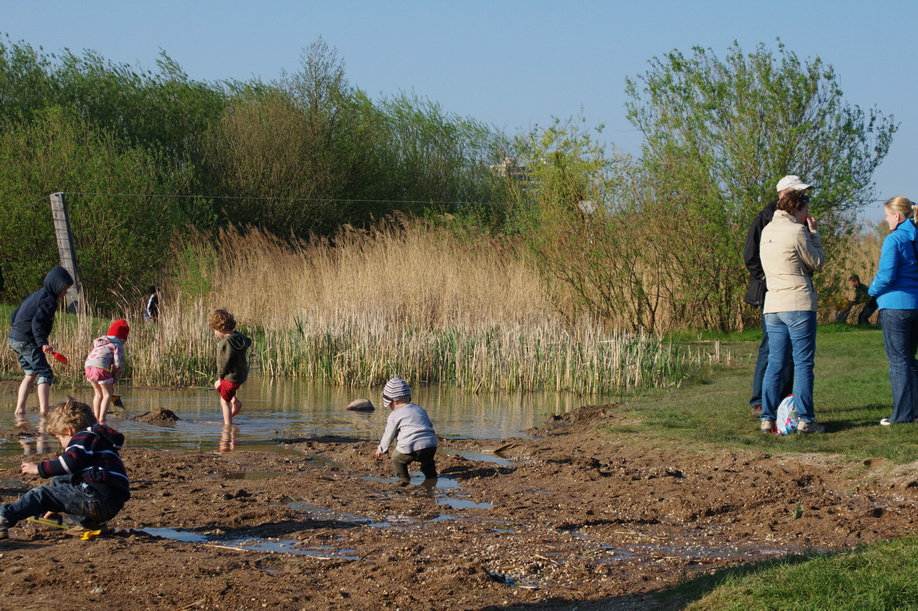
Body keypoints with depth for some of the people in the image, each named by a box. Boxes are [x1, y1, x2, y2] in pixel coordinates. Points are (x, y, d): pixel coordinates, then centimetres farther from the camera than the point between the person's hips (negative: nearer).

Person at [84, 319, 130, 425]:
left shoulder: (100, 342, 31)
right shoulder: (117, 345, 7)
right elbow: (118, 364, -2)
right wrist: (114, 380, 9)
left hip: (88, 366, 7)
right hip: (101, 367, -7)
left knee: (98, 393, 23)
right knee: (107, 394, 4)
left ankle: (96, 418, 24)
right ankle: (101, 420, -8)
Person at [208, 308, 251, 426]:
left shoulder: (225, 343, -25)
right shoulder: (238, 336, 1)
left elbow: (223, 362, -22)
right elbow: (248, 342, 24)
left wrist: (220, 376, -6)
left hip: (231, 376, -9)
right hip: (242, 373, 9)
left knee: (224, 401, 4)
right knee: (218, 385, 30)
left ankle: (228, 425, 5)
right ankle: (235, 401, 23)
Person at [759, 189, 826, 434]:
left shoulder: (767, 231, 13)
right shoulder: (796, 231, -11)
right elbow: (817, 262, -2)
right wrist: (813, 233, 7)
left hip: (772, 305, 7)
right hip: (798, 304, -7)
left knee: (774, 363, 8)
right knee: (803, 363, -4)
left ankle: (767, 418, 5)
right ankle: (804, 419, -6)